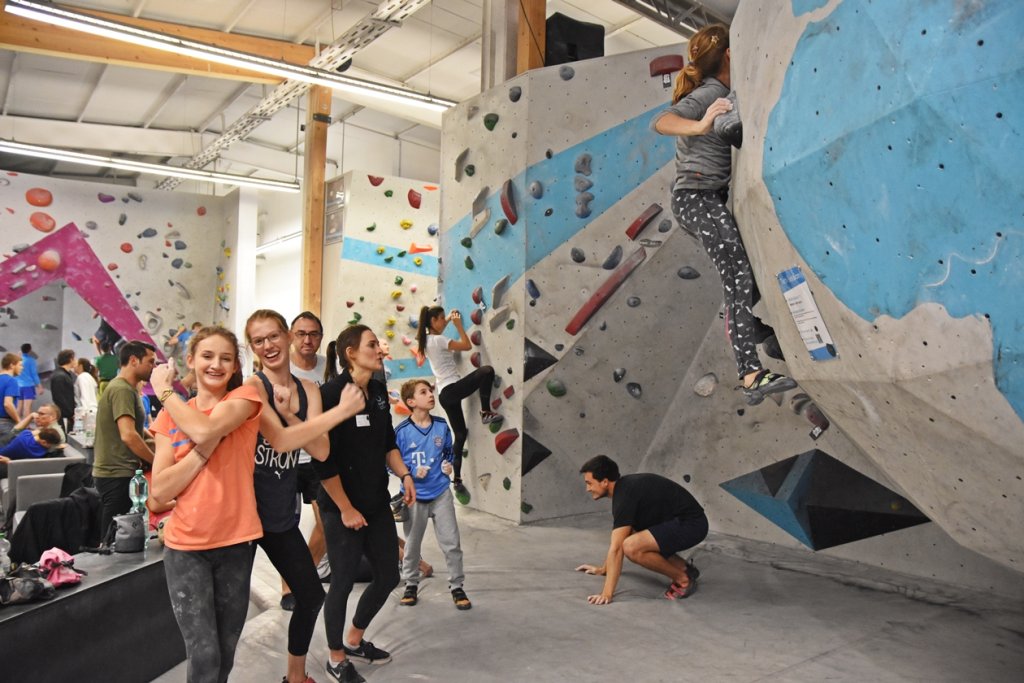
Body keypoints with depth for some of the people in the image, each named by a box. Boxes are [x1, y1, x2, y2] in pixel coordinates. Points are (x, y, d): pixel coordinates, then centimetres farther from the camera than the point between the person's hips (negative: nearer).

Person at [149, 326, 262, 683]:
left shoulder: (245, 397, -3)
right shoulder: (170, 416, 4)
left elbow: (206, 429, -25)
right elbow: (160, 491, -5)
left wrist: (164, 390, -9)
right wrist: (204, 449, -17)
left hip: (235, 543, -1)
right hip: (185, 546, 1)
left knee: (225, 653, 13)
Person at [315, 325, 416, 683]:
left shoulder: (379, 391, 4)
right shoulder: (331, 393, -18)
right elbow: (322, 459, -18)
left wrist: (404, 475, 3)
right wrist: (345, 509, -15)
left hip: (378, 504, 7)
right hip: (341, 508, -7)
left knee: (388, 576, 14)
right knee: (343, 581, 6)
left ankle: (354, 640, 38)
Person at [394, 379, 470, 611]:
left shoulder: (442, 426, -3)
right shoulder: (402, 431, -13)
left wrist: (448, 464, -5)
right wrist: (412, 472, -18)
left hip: (441, 493, 2)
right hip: (414, 496, -2)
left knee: (452, 544, 3)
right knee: (412, 545, 15)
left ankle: (457, 587, 19)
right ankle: (411, 585, 34)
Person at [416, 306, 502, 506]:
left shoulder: (426, 340, 13)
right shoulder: (439, 340, -13)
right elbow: (467, 346, -11)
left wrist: (448, 320, 35)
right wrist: (458, 324, -1)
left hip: (444, 394, 9)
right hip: (452, 389, -9)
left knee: (460, 435, 12)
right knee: (487, 371, -14)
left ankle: (456, 479, 15)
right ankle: (485, 412, -9)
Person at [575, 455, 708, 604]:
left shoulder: (625, 495, -20)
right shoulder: (624, 488, 10)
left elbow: (616, 548, -24)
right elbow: (616, 540, 23)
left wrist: (606, 594, -23)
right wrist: (603, 569, 31)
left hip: (690, 524, -11)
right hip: (680, 520, 11)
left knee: (632, 547, -26)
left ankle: (683, 579, -4)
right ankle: (685, 568, 17)